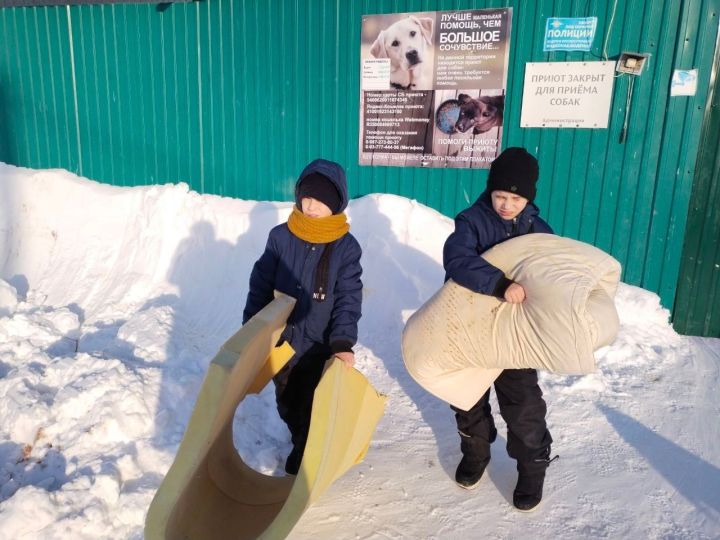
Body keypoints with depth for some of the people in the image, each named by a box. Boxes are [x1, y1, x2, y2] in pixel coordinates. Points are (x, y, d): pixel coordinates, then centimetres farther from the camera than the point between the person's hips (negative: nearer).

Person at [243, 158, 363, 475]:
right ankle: (301, 442, 50)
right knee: (287, 406, 22)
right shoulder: (280, 236, -6)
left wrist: (342, 343, -22)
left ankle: (303, 462, 32)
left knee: (311, 411, 8)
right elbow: (260, 285, 0)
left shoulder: (346, 247, -10)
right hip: (280, 341, 3)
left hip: (319, 347, -3)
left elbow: (348, 299, -12)